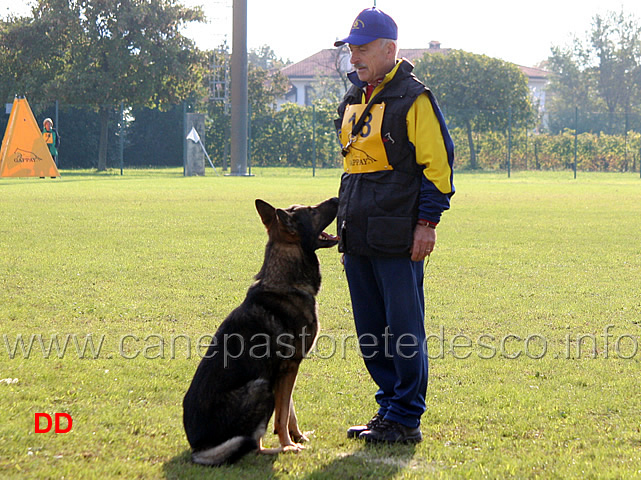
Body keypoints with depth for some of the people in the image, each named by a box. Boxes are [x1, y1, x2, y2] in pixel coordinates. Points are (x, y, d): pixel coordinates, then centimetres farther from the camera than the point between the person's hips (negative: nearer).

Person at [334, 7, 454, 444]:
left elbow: (438, 162, -10)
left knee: (404, 329, -5)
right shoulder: (354, 99, 18)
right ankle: (390, 408, 20)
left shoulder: (413, 99, -8)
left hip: (397, 240, -8)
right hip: (359, 236, 8)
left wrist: (427, 222, -14)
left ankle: (406, 419, 1)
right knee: (371, 330, 10)